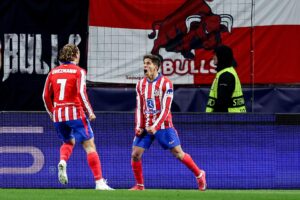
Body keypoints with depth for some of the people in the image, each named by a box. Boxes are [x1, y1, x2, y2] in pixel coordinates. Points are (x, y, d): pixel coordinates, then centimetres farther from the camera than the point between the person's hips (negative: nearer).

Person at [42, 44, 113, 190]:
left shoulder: (53, 72, 10)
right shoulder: (78, 71, -3)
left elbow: (46, 96, 11)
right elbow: (81, 94, -14)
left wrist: (51, 113, 24)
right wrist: (90, 112, -5)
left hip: (58, 114, 5)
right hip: (75, 113, -5)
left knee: (68, 142, 27)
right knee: (89, 145, -1)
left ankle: (63, 161, -6)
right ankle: (99, 182, -8)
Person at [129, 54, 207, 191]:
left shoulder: (166, 83, -10)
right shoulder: (141, 84, 7)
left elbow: (166, 108, -14)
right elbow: (139, 108, 10)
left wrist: (155, 126, -21)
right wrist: (138, 127, -2)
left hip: (163, 125, -5)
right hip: (146, 126, 5)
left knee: (178, 153, -3)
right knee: (135, 155, -5)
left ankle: (199, 174, 17)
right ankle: (139, 185, 9)